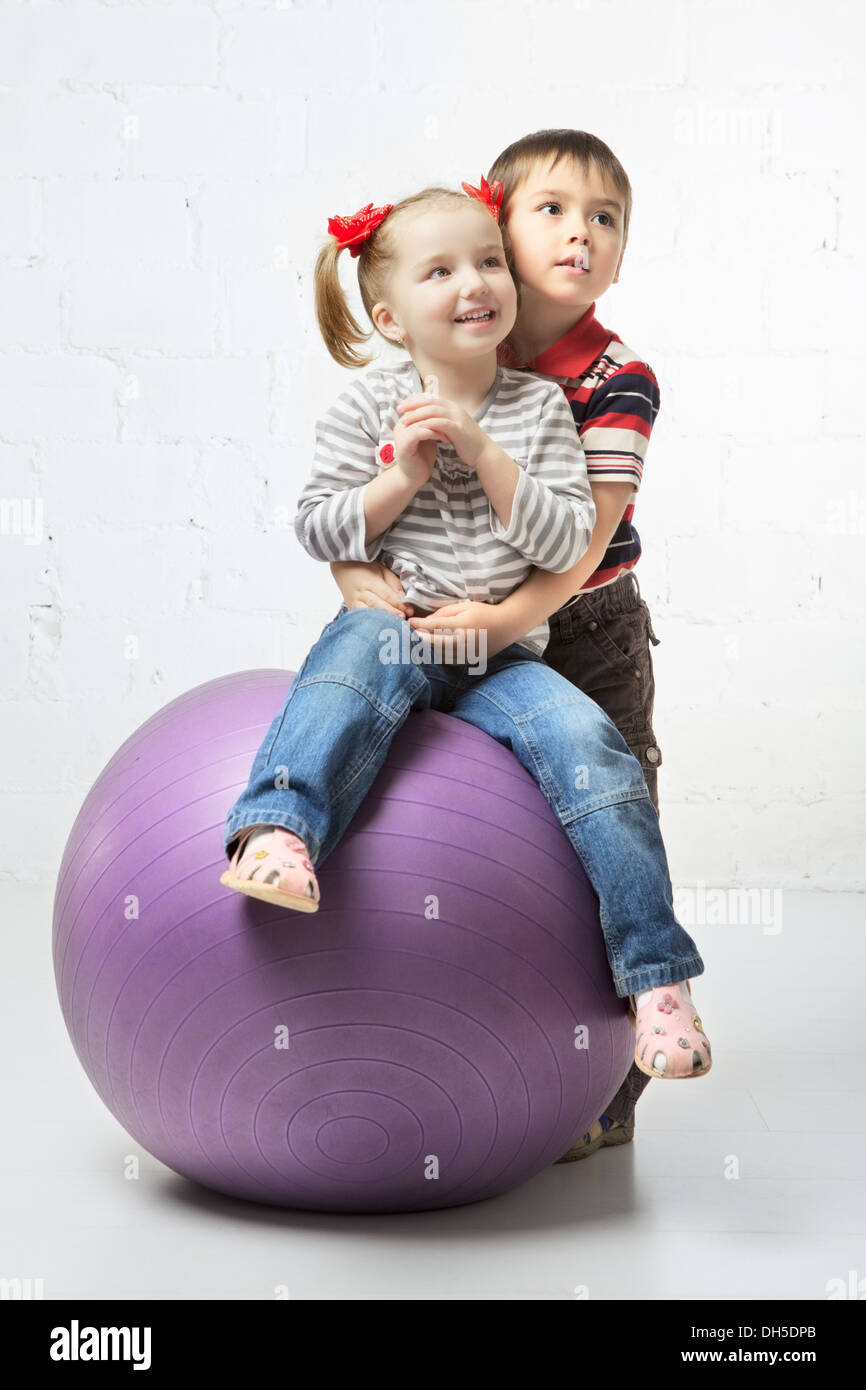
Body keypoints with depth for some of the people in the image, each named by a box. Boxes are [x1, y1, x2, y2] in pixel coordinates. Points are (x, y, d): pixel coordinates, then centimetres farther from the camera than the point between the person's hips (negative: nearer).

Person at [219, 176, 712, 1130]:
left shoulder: (540, 408, 8)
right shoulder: (370, 405, 4)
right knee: (366, 649, -37)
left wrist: (485, 454, -13)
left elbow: (567, 543, -3)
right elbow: (317, 529, 1)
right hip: (396, 628, -1)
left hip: (502, 657, 2)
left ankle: (656, 976, -17)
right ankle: (279, 830, -49)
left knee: (590, 746, -22)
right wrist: (402, 477, -13)